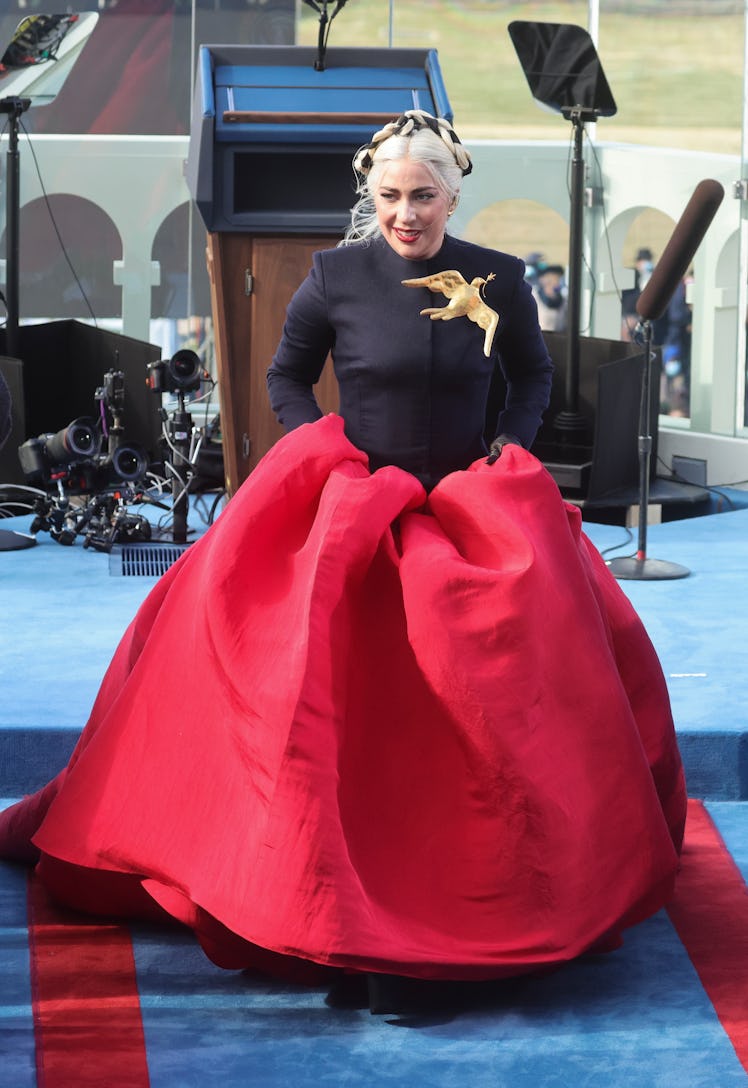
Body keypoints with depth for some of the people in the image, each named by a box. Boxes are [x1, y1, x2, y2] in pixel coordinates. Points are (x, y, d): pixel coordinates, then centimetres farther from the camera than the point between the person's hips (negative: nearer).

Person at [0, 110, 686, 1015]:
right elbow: (286, 375, 10)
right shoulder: (336, 276, -2)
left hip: (468, 513, 2)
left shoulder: (498, 281, 1)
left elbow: (532, 376, 17)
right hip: (349, 508, -1)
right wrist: (330, 457, -3)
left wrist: (507, 450, 1)